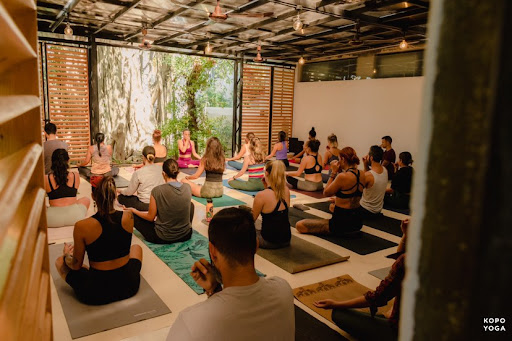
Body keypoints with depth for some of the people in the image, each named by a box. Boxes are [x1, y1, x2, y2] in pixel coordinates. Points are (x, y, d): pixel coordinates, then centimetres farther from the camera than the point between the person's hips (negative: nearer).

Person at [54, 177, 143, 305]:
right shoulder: (128, 217, -12)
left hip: (95, 294, -2)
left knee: (59, 261, 22)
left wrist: (66, 255, 16)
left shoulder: (82, 227, -20)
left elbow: (76, 266, -5)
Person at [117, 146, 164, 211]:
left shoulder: (138, 173, -16)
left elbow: (130, 192, -4)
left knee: (120, 197, 14)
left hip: (145, 205, -6)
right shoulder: (160, 168, -5)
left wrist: (120, 191, 18)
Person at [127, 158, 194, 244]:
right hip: (186, 235, 3)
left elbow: (150, 217, -9)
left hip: (163, 238, -2)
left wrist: (133, 210, 7)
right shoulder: (187, 187, -10)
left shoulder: (157, 191, -20)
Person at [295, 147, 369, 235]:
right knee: (332, 206, 43)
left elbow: (326, 193, -9)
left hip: (342, 225, -9)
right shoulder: (362, 175, 0)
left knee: (299, 225, -10)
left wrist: (334, 172, -5)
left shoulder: (343, 176, -23)